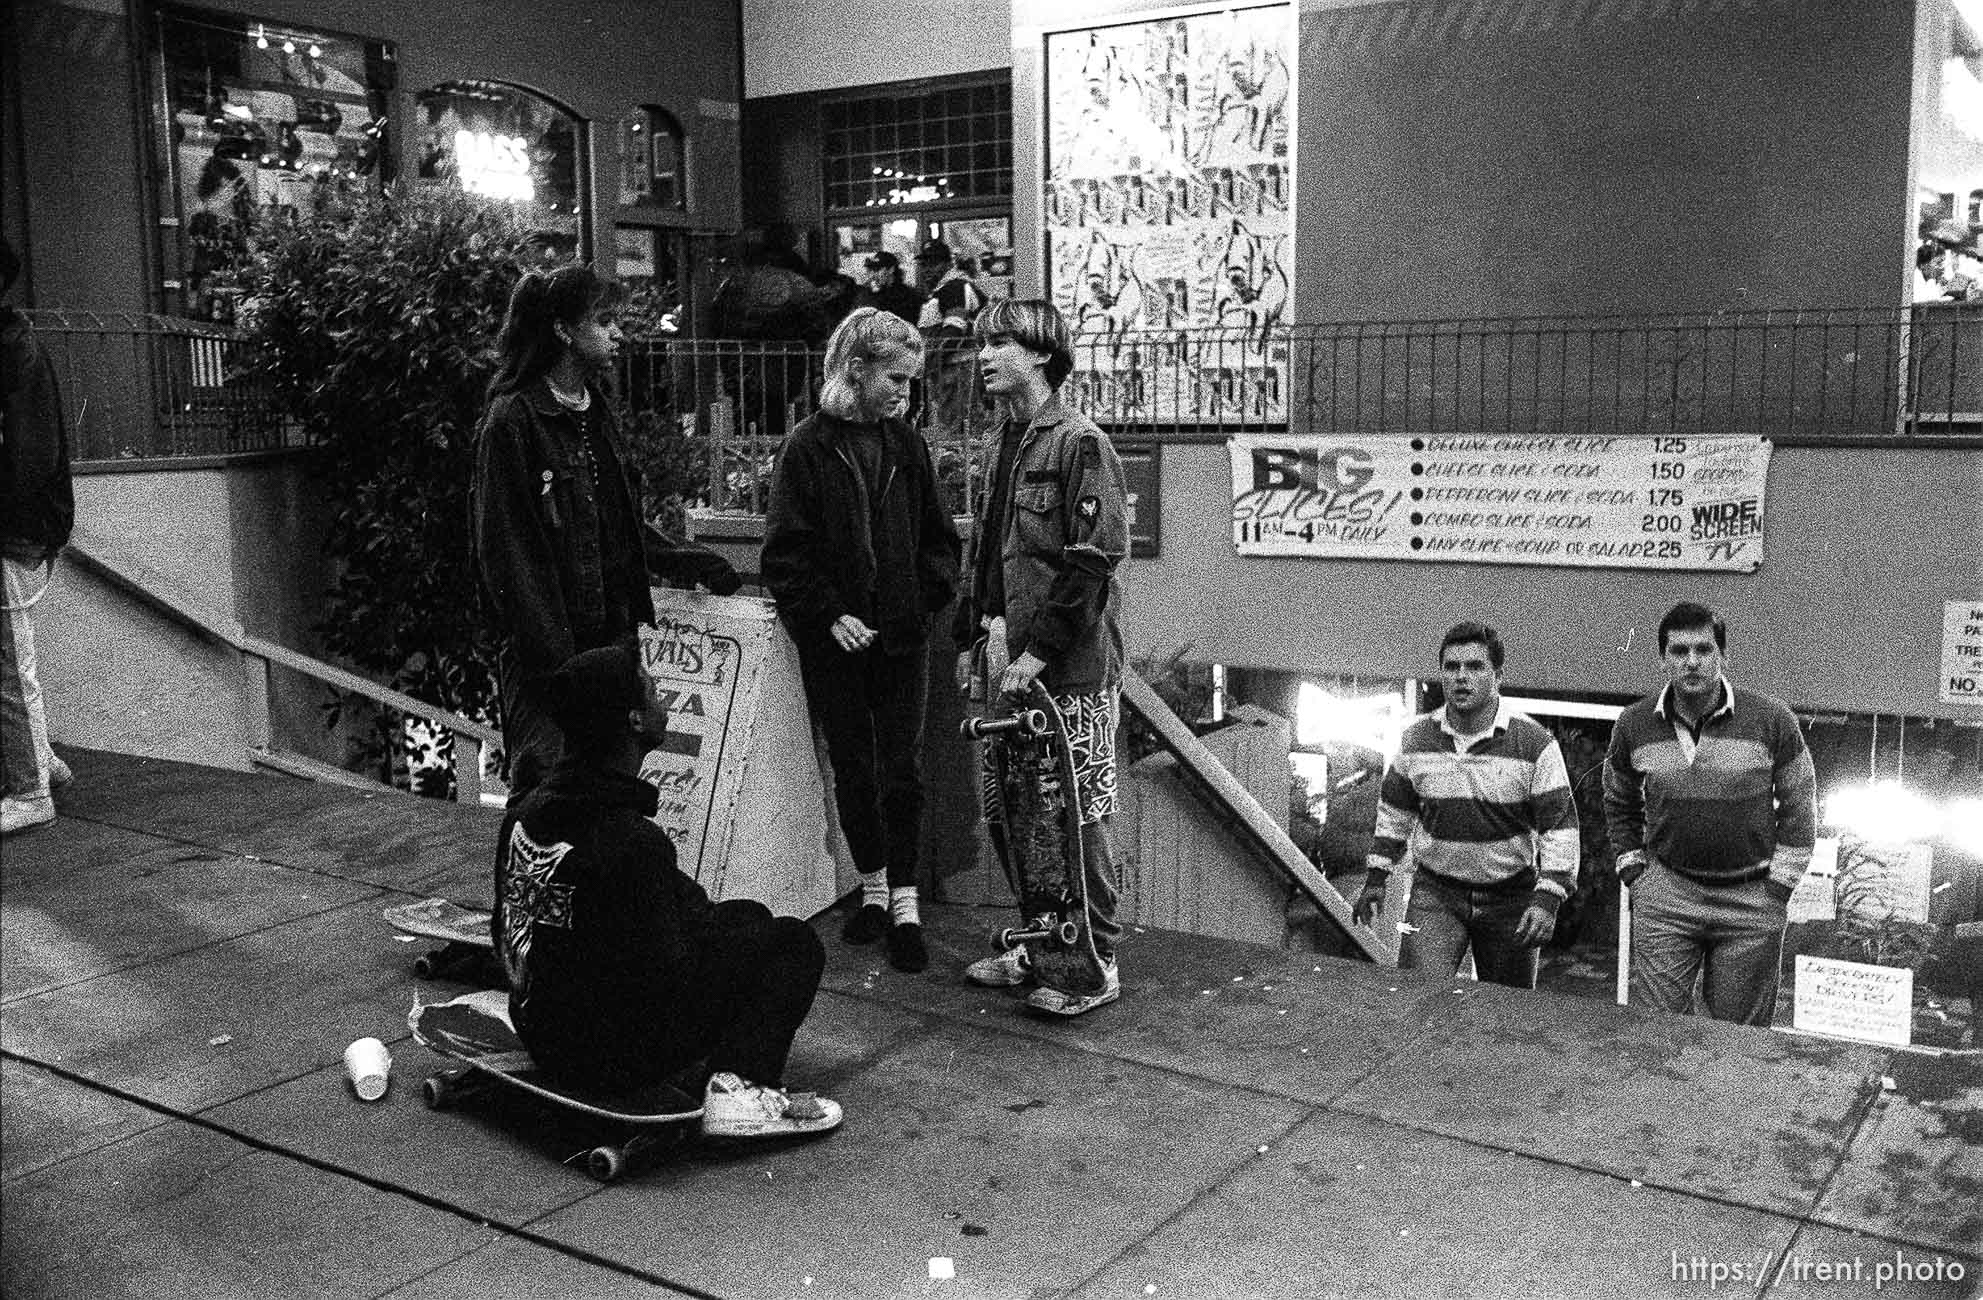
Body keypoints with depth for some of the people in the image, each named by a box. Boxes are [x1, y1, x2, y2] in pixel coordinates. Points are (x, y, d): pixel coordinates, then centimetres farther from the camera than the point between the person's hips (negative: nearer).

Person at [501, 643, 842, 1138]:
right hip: (621, 1058, -8)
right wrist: (707, 920, -2)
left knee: (748, 915, 20)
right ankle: (741, 1088, -9)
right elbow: (663, 978, -24)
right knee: (793, 941, 1)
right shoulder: (636, 843, -29)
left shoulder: (531, 809, -3)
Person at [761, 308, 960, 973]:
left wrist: (926, 599, -4)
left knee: (903, 771, 2)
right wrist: (829, 615, -15)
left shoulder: (907, 444, 4)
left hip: (902, 637, 2)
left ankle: (905, 903, 9)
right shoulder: (807, 448, -6)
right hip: (835, 641, -2)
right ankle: (874, 886, 26)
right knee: (852, 770, 9)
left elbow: (939, 536, 11)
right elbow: (784, 552, -8)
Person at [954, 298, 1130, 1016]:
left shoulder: (1081, 444, -9)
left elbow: (1093, 561, -15)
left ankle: (1098, 962, 12)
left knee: (1080, 813, 0)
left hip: (1073, 669, -8)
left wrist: (1038, 650, -17)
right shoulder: (1001, 451, 16)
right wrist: (971, 640, 14)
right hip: (1012, 666, 8)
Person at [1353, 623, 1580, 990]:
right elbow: (1395, 809, 13)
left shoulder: (1536, 745, -11)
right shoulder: (1417, 739, -1)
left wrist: (1547, 900, -22)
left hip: (1510, 899, -1)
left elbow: (1560, 825, -12)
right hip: (1434, 892, 1)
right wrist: (1376, 878, 11)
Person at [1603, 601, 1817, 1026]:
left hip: (1751, 900, -1)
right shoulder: (1634, 725, -1)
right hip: (1665, 898, 1)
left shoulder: (1772, 721, -7)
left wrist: (1779, 885, -2)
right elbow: (1619, 803, 16)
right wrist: (1632, 870, 9)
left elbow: (1798, 806, 2)